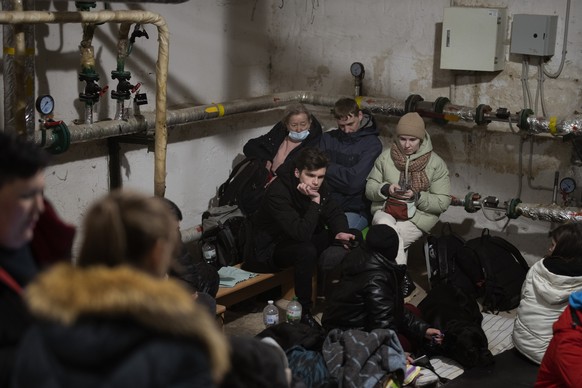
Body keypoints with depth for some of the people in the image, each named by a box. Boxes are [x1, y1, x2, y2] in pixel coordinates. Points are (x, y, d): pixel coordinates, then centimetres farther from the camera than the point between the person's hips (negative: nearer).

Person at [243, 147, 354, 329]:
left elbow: (335, 213, 5)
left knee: (351, 238, -8)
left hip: (302, 240, 8)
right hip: (272, 248, -8)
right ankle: (303, 312, -24)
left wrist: (341, 232, -17)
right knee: (307, 251, -38)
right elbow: (301, 233, -36)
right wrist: (315, 201, -34)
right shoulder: (278, 193, -30)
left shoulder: (318, 186, -6)